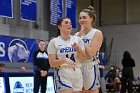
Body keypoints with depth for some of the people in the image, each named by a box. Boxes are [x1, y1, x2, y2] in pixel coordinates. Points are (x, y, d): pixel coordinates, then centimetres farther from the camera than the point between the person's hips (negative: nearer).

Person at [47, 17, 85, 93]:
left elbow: (82, 58, -1)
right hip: (63, 74, -4)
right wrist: (64, 60, -21)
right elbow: (52, 63, -4)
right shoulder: (54, 42, 1)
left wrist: (78, 48, -19)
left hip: (77, 74, 4)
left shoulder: (77, 39, 8)